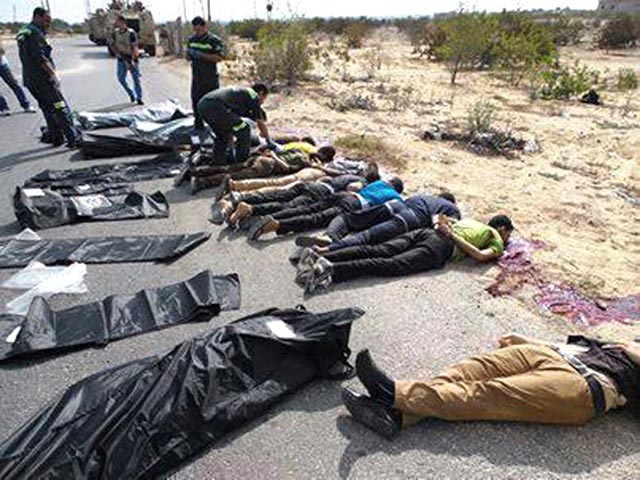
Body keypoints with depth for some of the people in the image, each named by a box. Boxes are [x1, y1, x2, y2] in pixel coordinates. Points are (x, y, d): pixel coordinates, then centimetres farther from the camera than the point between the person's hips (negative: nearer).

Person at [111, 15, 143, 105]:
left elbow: (134, 48, -20)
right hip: (121, 59, 5)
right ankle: (131, 94, 19)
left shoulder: (131, 33, -17)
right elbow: (112, 45, 12)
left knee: (136, 79, -2)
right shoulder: (116, 32, 1)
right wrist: (117, 53, -6)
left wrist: (131, 61, -26)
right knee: (121, 78, -2)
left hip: (132, 58, -5)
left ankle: (139, 98, 9)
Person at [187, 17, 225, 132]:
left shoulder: (214, 40, -8)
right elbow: (188, 57, 18)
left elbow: (219, 57, -17)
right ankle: (198, 124, 23)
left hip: (211, 79, -5)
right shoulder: (191, 40, 11)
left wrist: (202, 55, -23)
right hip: (196, 78, 6)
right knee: (196, 101, 10)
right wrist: (190, 54, -7)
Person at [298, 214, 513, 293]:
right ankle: (332, 270, -42)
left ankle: (319, 257, -27)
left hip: (426, 231, 6)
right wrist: (455, 236, 2)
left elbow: (444, 222, 37)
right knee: (392, 265, -22)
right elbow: (481, 256, -1)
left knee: (377, 251, -11)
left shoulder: (471, 221, 39)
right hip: (440, 247, -6)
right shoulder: (497, 241, 19)